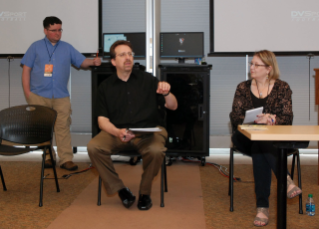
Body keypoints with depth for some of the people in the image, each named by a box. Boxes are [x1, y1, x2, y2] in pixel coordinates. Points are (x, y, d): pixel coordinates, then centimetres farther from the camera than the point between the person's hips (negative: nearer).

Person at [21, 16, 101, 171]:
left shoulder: (67, 48, 15)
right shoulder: (36, 47, 8)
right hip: (39, 96, -1)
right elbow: (26, 70, 6)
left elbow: (82, 62, 11)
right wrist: (27, 92, -2)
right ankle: (47, 157, 13)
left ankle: (66, 159, -3)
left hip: (61, 96, 1)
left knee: (63, 127, -5)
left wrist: (93, 62, -12)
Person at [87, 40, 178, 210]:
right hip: (117, 131, 1)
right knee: (93, 147, -27)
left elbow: (173, 107, 10)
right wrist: (117, 132, -18)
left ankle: (145, 192, -6)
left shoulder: (147, 80, 11)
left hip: (148, 130, -1)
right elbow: (102, 120, 4)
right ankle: (120, 190, -10)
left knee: (156, 150, -34)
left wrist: (167, 94, -14)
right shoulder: (106, 87, 12)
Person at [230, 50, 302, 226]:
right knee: (260, 145, -36)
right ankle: (285, 179, -44)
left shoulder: (282, 88, 8)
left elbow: (287, 119, -3)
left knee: (259, 146, -36)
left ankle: (262, 206, -39)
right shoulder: (243, 88, 11)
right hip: (246, 137, 1)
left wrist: (271, 120, -25)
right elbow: (235, 117, -1)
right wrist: (256, 119, -20)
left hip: (275, 139, -1)